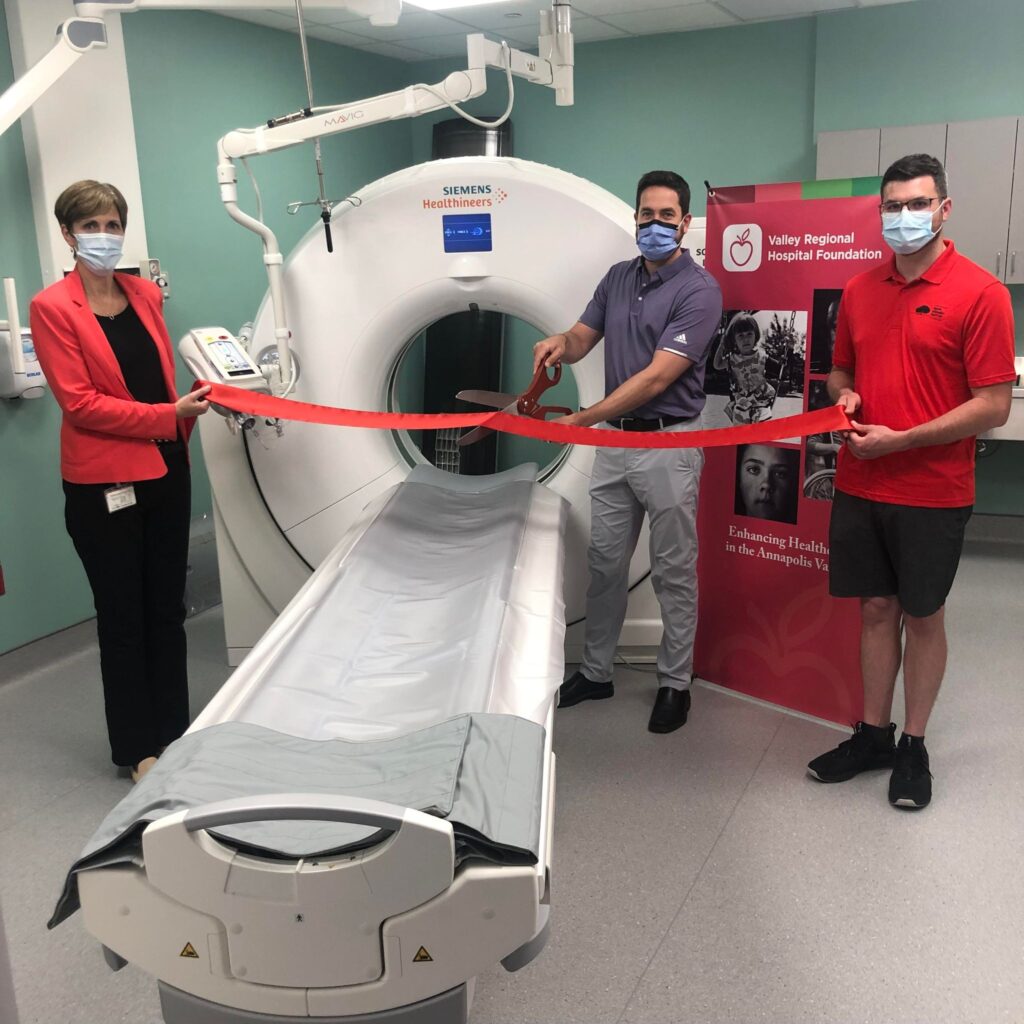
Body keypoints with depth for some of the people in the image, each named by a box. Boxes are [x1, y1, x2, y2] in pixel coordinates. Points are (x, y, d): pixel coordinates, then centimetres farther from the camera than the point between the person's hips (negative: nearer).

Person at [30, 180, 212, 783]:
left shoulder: (146, 294, 8)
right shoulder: (52, 307, -8)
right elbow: (79, 402, -14)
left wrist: (195, 400, 2)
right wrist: (169, 415, -18)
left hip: (166, 472, 5)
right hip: (104, 483, -5)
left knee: (168, 609, 13)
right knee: (123, 618, 7)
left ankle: (176, 734, 27)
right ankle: (138, 750, 22)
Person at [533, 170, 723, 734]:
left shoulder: (699, 290, -13)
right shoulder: (618, 277, 10)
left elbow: (657, 377, -20)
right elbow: (582, 338, 14)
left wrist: (583, 419, -22)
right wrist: (559, 342, -12)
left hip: (669, 442, -6)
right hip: (614, 438, 7)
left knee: (673, 572, 5)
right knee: (604, 562, 13)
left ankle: (674, 682, 20)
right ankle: (596, 672, 27)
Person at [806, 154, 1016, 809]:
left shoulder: (980, 293, -10)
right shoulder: (860, 290, 7)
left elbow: (994, 406, -13)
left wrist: (899, 440, -18)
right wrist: (844, 396, -3)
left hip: (933, 493, -4)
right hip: (860, 486, 5)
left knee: (923, 617, 9)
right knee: (876, 609, 13)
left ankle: (914, 747, 24)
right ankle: (873, 735, 28)